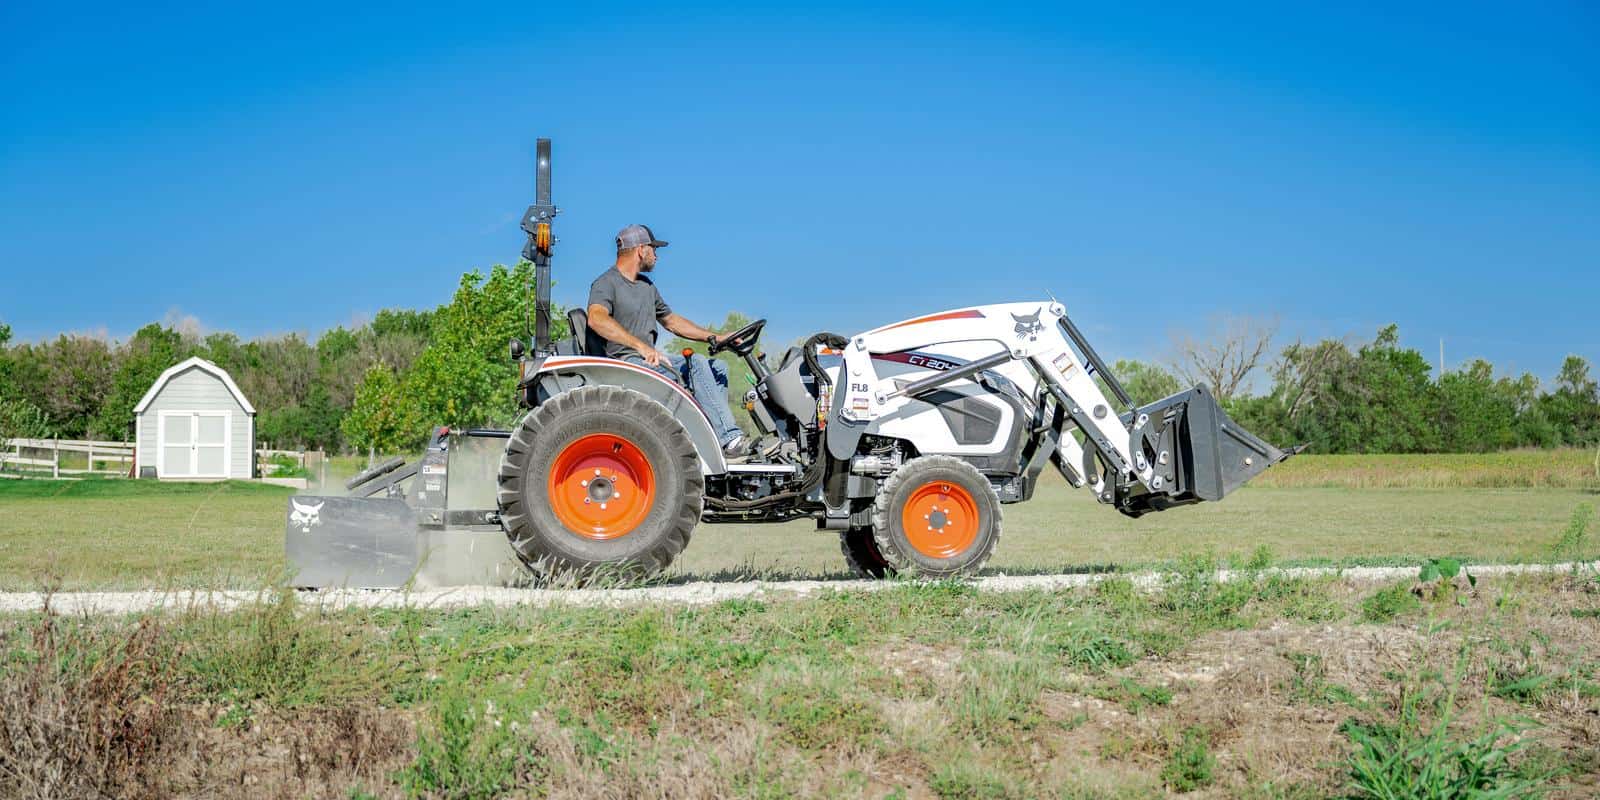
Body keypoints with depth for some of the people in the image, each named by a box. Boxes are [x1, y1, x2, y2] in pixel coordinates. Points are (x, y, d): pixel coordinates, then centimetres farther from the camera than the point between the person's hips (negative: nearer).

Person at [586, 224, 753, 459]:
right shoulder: (606, 284, -8)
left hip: (650, 357, 10)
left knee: (718, 368, 5)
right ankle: (730, 438, -29)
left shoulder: (646, 285, 21)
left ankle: (717, 435, -7)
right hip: (626, 361, -10)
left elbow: (671, 320, 30)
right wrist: (641, 346, -39)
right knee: (696, 365, -26)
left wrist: (713, 337, 19)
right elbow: (597, 319, -29)